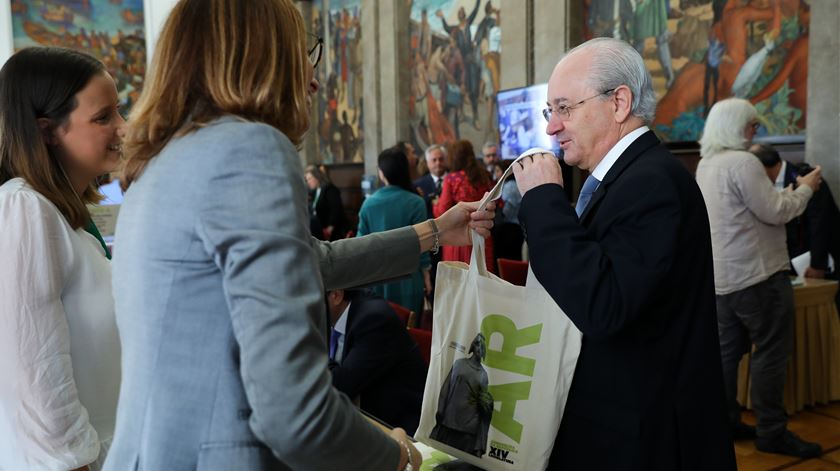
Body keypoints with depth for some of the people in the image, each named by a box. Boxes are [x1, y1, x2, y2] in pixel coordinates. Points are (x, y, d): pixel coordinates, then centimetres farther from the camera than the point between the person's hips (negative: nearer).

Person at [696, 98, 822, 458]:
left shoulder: (706, 164, 14)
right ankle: (772, 432, 5)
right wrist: (805, 188, -1)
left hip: (723, 274, 10)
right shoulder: (743, 162, -17)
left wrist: (789, 190, 21)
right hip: (756, 273, -10)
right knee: (771, 351, -2)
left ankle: (724, 421, 19)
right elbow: (774, 212, -16)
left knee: (728, 350, 12)